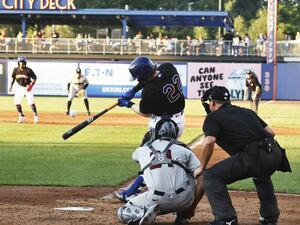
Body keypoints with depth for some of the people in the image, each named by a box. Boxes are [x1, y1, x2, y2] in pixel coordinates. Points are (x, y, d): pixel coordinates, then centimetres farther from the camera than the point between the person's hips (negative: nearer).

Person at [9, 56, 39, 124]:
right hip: (19, 87, 4)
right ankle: (22, 116, 8)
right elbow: (13, 78, 10)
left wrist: (31, 85, -22)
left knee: (31, 102, -13)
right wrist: (11, 86, 3)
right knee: (17, 102, -4)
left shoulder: (28, 70, -16)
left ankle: (35, 116, 0)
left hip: (27, 87, -4)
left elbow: (34, 78, -10)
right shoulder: (16, 70, -6)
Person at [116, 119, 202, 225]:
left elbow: (134, 156, 42)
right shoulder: (183, 150, 10)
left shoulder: (143, 150, 15)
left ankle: (145, 212, -12)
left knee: (122, 213, 19)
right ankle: (184, 214, 19)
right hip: (184, 200, 1)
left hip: (157, 200, -1)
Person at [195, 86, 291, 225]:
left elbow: (209, 141, -8)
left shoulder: (212, 118, 10)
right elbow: (270, 132, 23)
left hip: (253, 157, -7)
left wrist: (202, 167, 3)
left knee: (210, 177, 3)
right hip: (276, 154, 7)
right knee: (261, 175, 41)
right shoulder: (246, 111, 29)